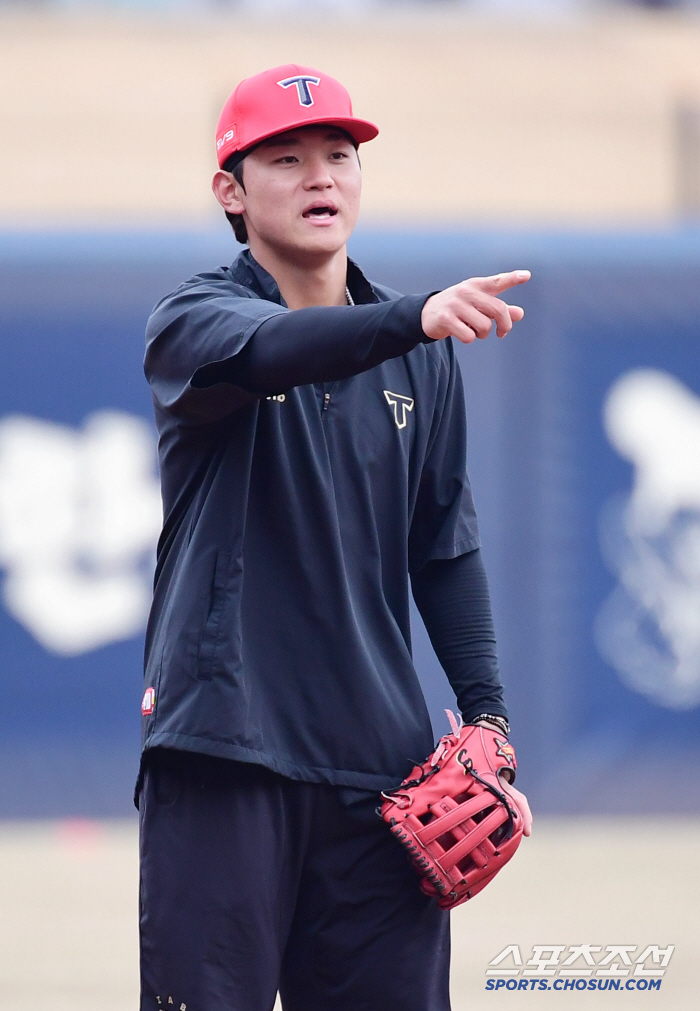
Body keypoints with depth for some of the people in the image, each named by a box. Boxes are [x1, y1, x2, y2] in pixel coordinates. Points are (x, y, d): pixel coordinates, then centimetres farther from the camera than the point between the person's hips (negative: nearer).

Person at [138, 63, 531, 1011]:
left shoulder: (419, 359, 13)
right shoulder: (192, 320, -2)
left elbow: (444, 542, 17)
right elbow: (268, 350, -25)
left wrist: (486, 710, 5)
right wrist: (417, 319, -43)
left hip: (379, 756, 4)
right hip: (225, 748, -4)